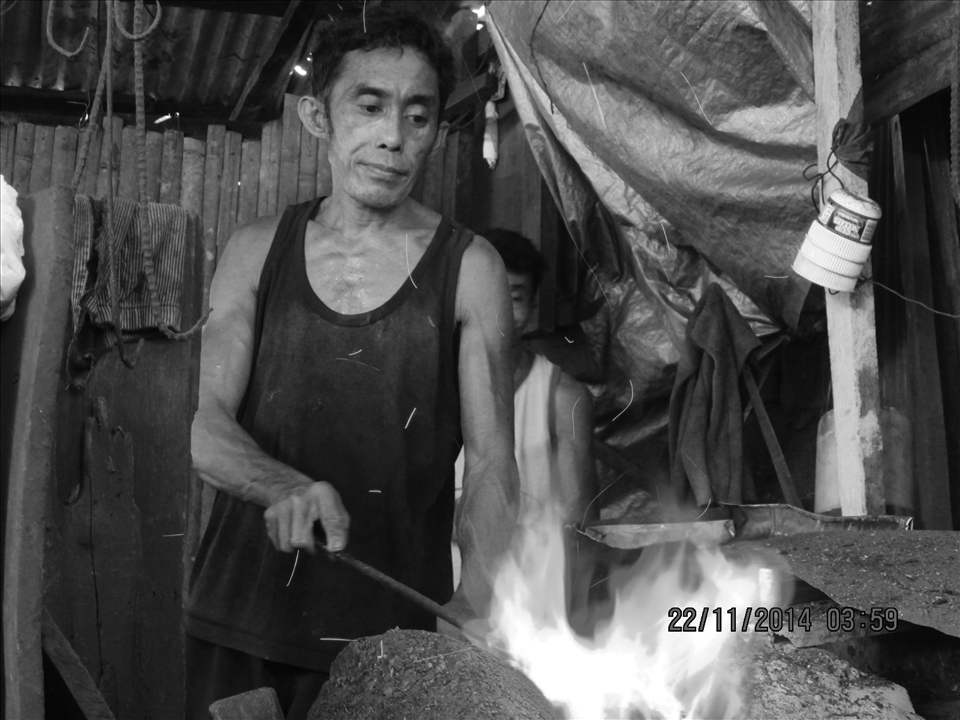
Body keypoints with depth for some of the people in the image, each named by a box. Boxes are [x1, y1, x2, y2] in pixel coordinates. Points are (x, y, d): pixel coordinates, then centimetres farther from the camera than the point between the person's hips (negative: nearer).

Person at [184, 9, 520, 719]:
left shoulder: (469, 268, -5)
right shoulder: (259, 249, 3)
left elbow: (491, 460, -9)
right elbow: (207, 428, -2)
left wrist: (474, 599, -26)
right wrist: (285, 487, -24)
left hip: (383, 632, -2)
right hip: (238, 612, 3)